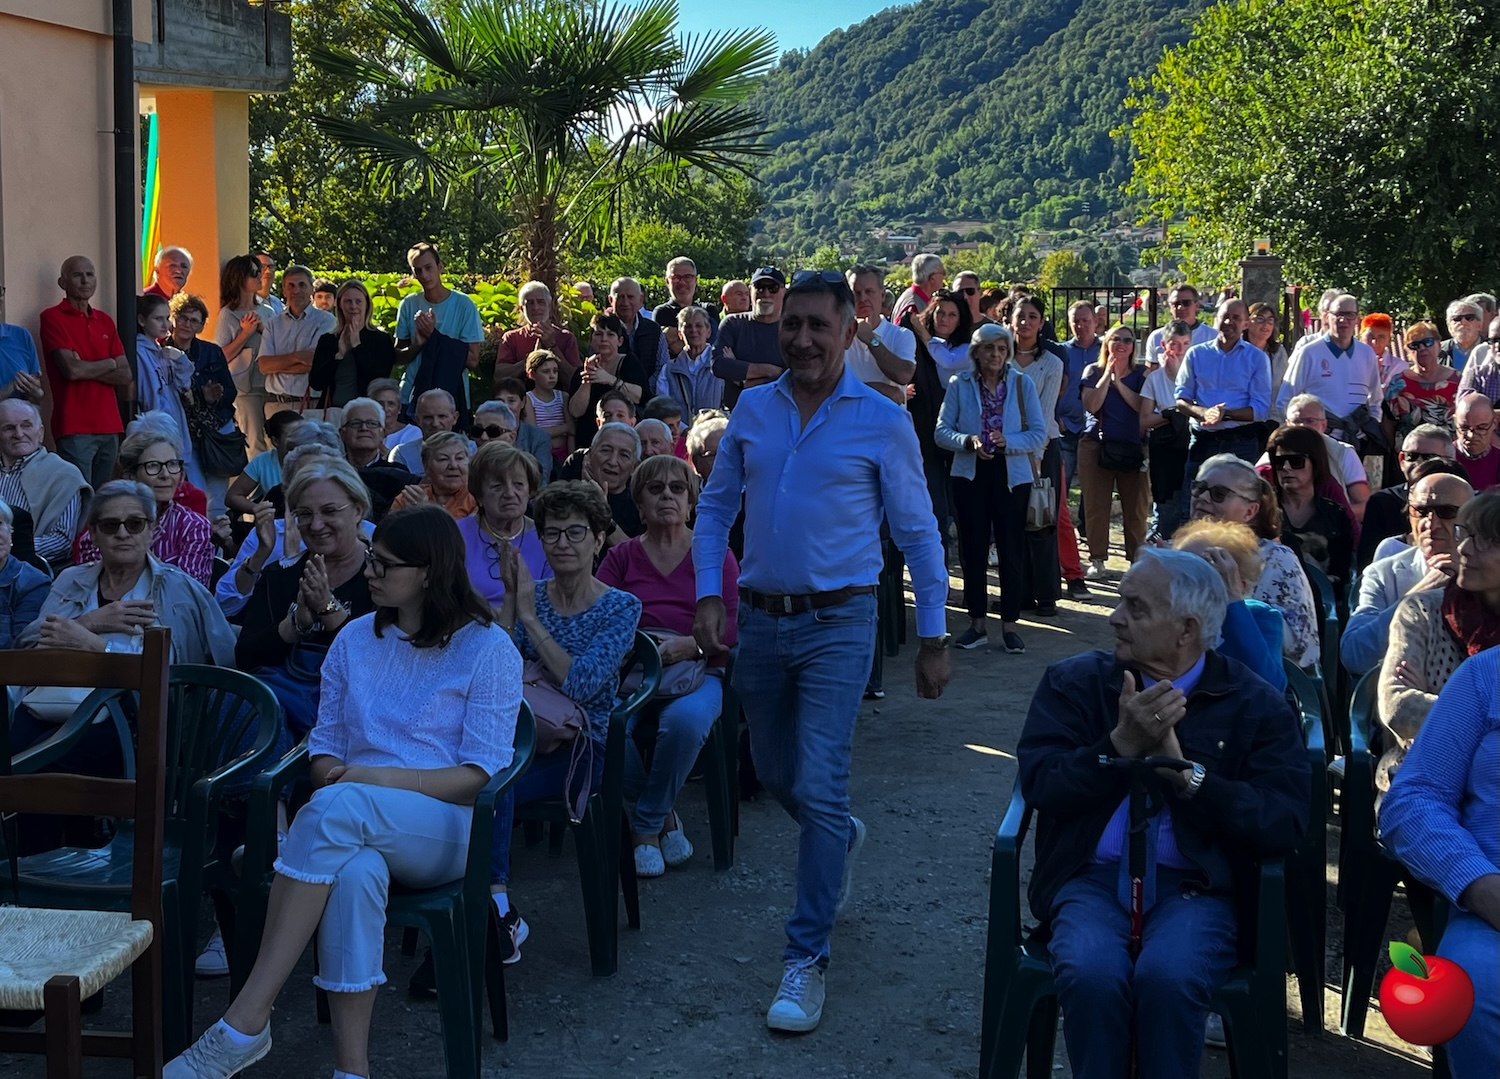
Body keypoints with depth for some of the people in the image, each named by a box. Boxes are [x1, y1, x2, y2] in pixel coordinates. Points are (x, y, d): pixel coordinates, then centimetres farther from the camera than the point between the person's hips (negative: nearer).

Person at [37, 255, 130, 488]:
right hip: (74, 428, -6)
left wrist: (86, 369, -6)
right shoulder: (52, 318, -2)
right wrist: (110, 363, 2)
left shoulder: (105, 321, 16)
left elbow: (125, 375, 9)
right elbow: (71, 370, -13)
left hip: (109, 425, 6)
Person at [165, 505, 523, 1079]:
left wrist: (377, 778, -16)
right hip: (359, 829, 3)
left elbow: (482, 774, -6)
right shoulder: (355, 640, 17)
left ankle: (246, 1023, -37)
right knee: (356, 871, -38)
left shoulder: (488, 649, 0)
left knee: (337, 808, -37)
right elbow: (325, 748, 18)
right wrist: (334, 777, -8)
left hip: (448, 830, -3)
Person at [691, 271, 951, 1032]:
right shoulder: (752, 410, 4)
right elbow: (715, 508, 10)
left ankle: (806, 959, -1)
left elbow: (918, 533, 0)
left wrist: (932, 637, 0)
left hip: (837, 625, -4)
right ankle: (840, 840, 50)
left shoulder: (882, 421, -6)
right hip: (760, 618, 5)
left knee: (819, 789, -10)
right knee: (775, 774, 18)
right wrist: (708, 596, -2)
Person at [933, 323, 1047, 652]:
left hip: (1012, 477, 0)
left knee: (1011, 548, 1)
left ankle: (1010, 624, 9)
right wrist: (969, 441, -21)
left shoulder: (1023, 384, 2)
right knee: (972, 548, 5)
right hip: (970, 476, 1)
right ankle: (977, 622, 15)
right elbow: (941, 431, -3)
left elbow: (1039, 434, -3)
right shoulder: (959, 384, 1)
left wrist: (1007, 442, -19)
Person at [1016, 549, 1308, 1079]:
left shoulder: (1255, 706, 5)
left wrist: (1185, 771, -15)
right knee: (1091, 973, -30)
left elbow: (1284, 823, -7)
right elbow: (1040, 785, -2)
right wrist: (1121, 743, -14)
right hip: (1091, 877, 1)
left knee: (1168, 976, -32)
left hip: (1195, 886, -1)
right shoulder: (1074, 682, 10)